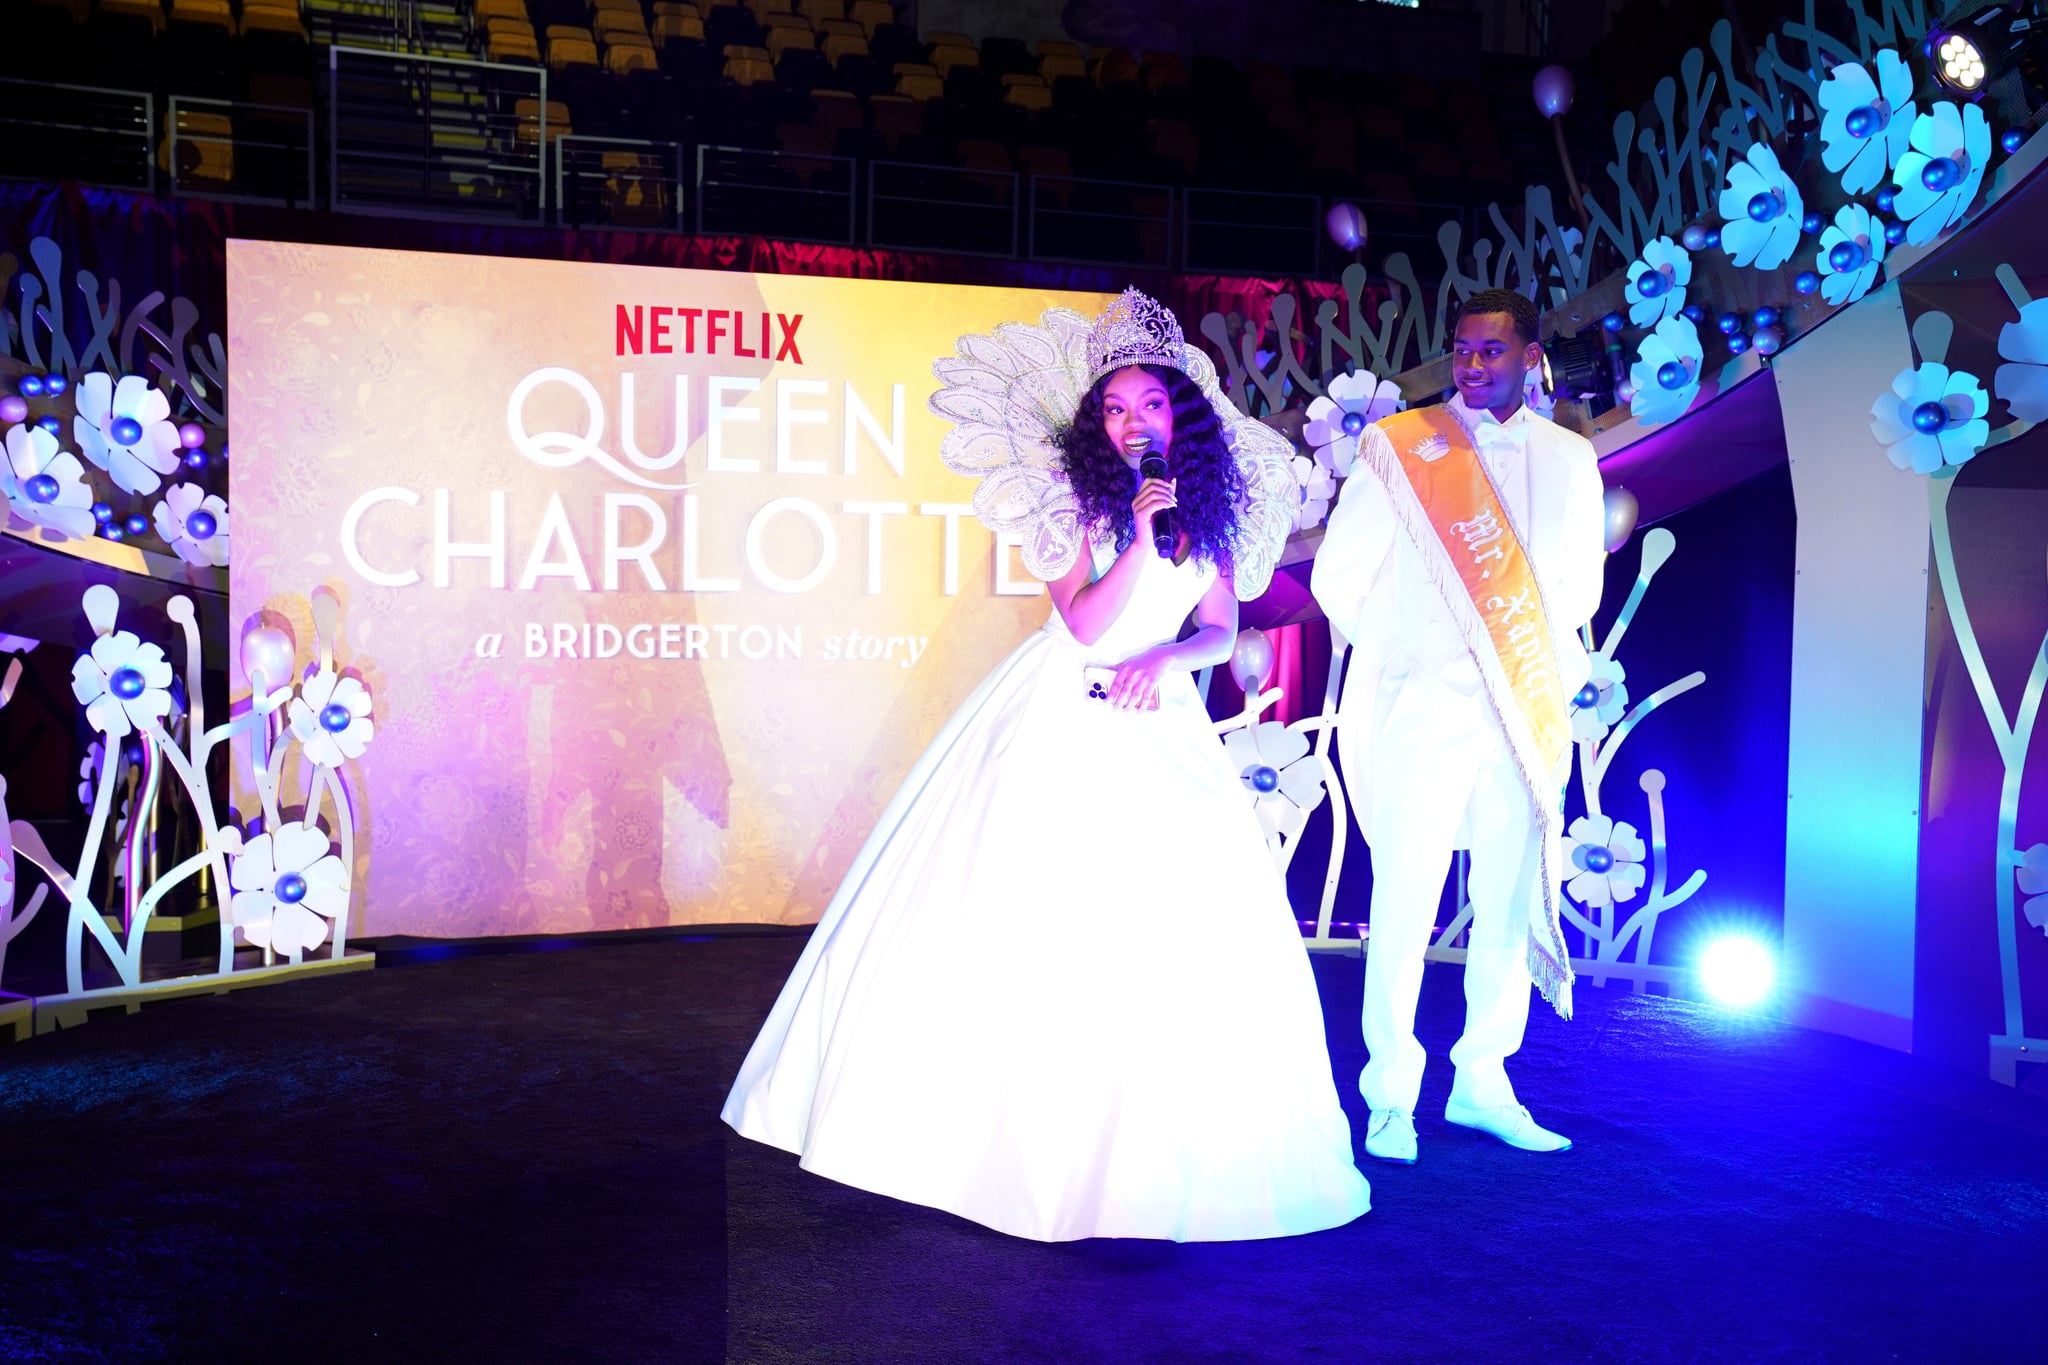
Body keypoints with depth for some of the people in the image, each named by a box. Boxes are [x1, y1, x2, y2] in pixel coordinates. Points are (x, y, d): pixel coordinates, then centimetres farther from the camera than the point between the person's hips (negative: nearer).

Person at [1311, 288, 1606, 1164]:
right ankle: (1390, 1096, 7)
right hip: (1425, 707, -4)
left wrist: (1557, 665, 10)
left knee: (1512, 900, 7)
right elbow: (1339, 576, 2)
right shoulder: (1399, 446, -1)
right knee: (1405, 901, -4)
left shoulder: (1569, 458, 11)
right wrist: (1394, 653, 6)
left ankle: (1482, 1083, 21)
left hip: (1528, 713, 4)